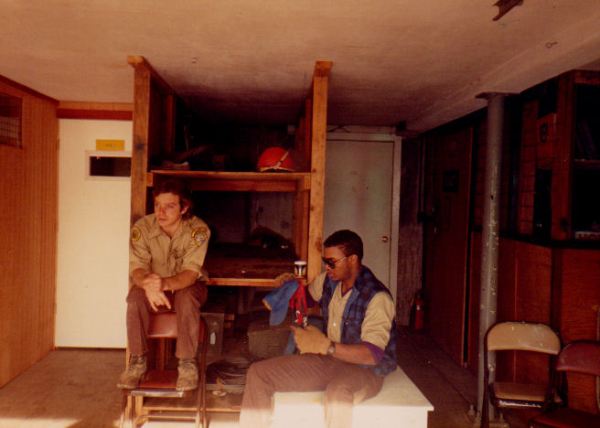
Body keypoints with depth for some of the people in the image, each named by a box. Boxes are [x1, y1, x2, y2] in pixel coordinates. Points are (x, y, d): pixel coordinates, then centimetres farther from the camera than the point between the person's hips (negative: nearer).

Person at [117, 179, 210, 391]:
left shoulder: (198, 229, -23)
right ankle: (137, 360, -13)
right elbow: (137, 269, -23)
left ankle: (187, 362, -19)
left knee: (186, 298, -35)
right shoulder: (142, 228, -17)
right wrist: (148, 285, -48)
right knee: (135, 296, -30)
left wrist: (166, 283, -53)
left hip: (186, 285, -2)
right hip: (153, 288, 2)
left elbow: (191, 273, -31)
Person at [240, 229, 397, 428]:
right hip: (327, 360, 7)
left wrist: (325, 346, -36)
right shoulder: (328, 280, 2)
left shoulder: (377, 297, -19)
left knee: (337, 393, -43)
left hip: (364, 369, -7)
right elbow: (307, 294, 26)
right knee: (258, 373, -7)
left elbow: (373, 354, -27)